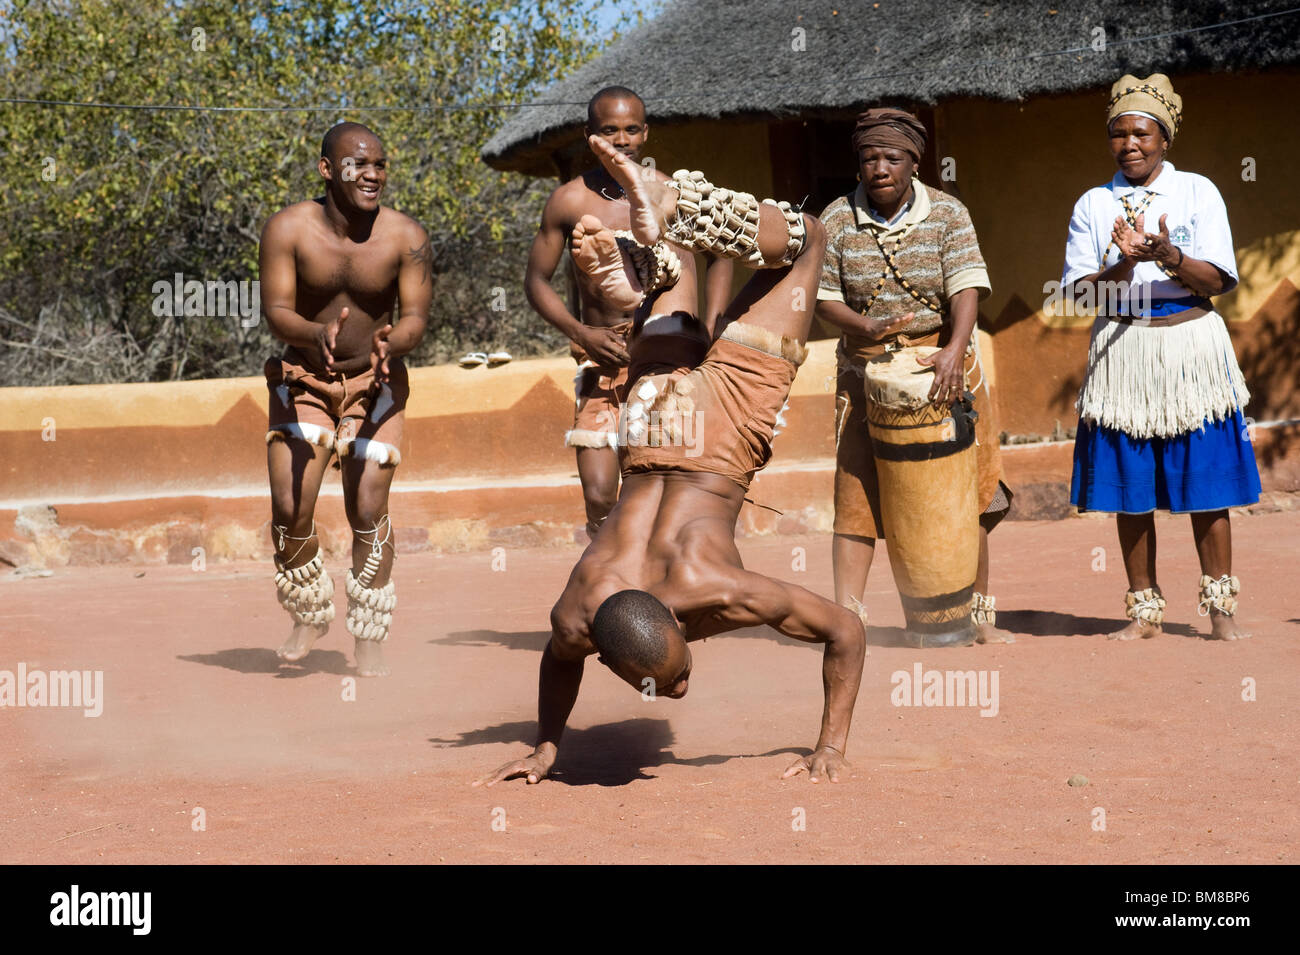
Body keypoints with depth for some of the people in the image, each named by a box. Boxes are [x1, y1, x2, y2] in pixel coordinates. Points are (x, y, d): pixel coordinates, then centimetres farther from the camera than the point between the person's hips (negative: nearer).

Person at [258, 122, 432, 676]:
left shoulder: (406, 237, -14)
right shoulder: (289, 229, -15)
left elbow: (416, 317, -13)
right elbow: (276, 310, -18)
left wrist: (388, 345, -37)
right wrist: (318, 335, -39)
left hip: (375, 383, 0)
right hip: (303, 380, 0)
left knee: (368, 513, -6)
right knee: (290, 508, -10)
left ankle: (370, 637, 11)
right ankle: (310, 615, 16)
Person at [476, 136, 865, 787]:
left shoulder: (723, 596, -37)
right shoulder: (576, 619, -27)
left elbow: (848, 634, -25)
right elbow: (559, 661, 1)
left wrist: (830, 748, -24)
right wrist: (545, 747, -1)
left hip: (722, 438, -1)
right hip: (653, 439, 1)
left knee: (805, 235, 13)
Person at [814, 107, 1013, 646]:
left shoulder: (947, 214, -4)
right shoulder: (838, 219, -2)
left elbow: (967, 288, -15)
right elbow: (825, 297, 0)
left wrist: (954, 351, -32)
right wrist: (866, 327, -20)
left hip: (943, 364, 0)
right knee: (857, 493, -6)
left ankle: (980, 616, 14)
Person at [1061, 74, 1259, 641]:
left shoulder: (1197, 192, 4)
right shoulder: (1093, 205, 8)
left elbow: (1215, 281, -3)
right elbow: (1082, 291, 1)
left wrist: (1169, 257, -22)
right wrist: (1122, 266, -18)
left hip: (1190, 347, -1)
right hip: (1121, 351, 1)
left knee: (1206, 484, -1)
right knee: (1130, 490, 3)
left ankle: (1220, 608, 8)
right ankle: (1144, 609, 13)